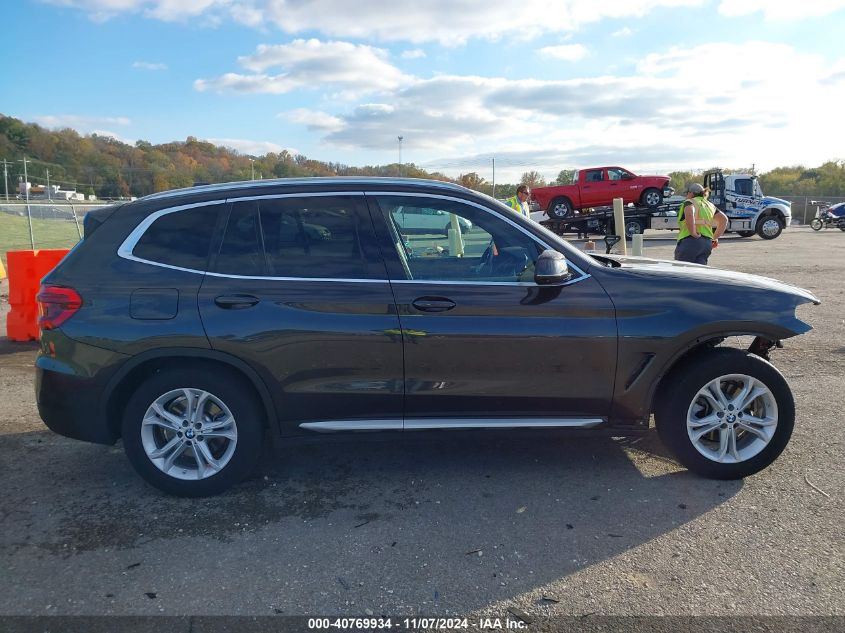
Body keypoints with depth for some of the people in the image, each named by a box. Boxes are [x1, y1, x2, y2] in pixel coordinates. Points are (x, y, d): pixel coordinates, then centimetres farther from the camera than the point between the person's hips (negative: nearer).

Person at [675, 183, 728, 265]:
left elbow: (689, 213, -22)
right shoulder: (709, 205, 25)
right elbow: (724, 219, 22)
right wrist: (715, 237, 18)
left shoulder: (689, 202, 2)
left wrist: (693, 233, -19)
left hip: (690, 241, -7)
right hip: (707, 243, 7)